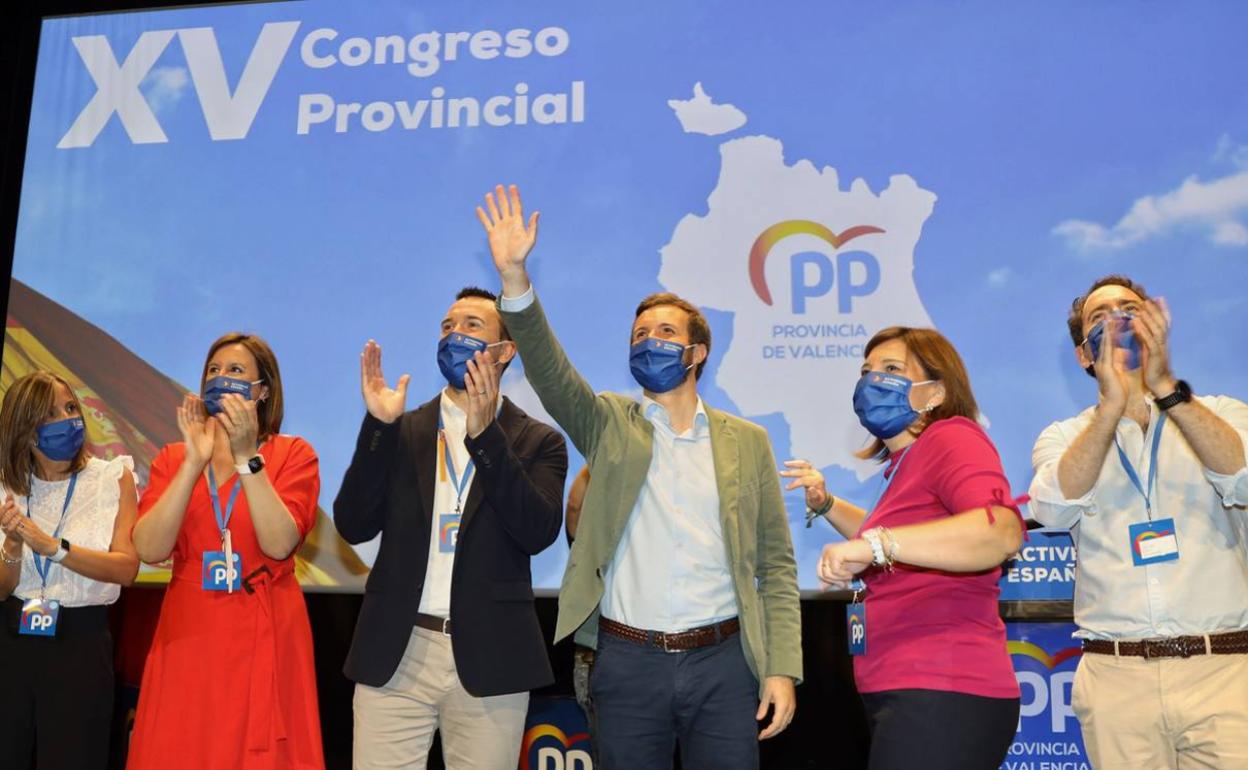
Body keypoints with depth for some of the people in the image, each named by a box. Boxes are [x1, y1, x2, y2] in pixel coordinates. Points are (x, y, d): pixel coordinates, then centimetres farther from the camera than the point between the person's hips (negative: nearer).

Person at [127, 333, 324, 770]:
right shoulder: (173, 458, 8)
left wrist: (247, 457, -19)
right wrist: (195, 463, -15)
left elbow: (279, 544, -15)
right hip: (188, 635, 2)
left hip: (264, 638, -2)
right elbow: (149, 550, -8)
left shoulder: (293, 454, 0)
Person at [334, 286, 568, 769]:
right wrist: (379, 425, -9)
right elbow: (354, 526, 0)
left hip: (489, 658, -1)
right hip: (395, 654, 1)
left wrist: (485, 433, -18)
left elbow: (539, 531, -11)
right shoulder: (401, 431, 10)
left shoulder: (538, 441, 5)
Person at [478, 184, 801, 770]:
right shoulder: (610, 426, 6)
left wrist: (782, 669, -3)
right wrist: (514, 279, -26)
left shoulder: (747, 442, 6)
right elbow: (549, 370, -12)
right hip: (627, 661, 0)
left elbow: (776, 564, 5)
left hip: (723, 661, 0)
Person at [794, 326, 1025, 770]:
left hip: (942, 695, -10)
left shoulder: (952, 437, -11)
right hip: (902, 697, 10)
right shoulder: (907, 462, 16)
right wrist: (825, 503, 24)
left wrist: (875, 543, -37)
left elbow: (1003, 531, -30)